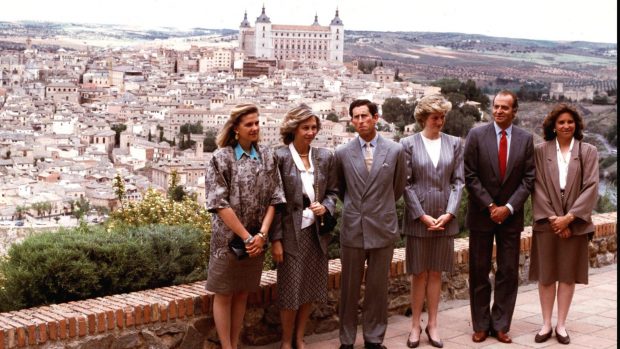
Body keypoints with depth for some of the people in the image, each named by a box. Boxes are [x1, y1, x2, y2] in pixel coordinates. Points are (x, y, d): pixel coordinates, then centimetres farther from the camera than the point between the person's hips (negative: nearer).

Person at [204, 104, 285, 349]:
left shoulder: (266, 156, 3)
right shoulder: (221, 158, -9)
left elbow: (273, 198, 2)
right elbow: (219, 203, -14)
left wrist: (262, 234, -10)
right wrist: (246, 237, -15)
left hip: (256, 239, 4)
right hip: (228, 237, -4)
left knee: (242, 294, 12)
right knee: (224, 295, 5)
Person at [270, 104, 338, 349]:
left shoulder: (325, 157, 4)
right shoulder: (279, 157, -9)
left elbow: (332, 191, 13)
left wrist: (326, 207, -10)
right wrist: (276, 239, -12)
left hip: (317, 232, 4)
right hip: (291, 232, -4)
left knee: (310, 288, 12)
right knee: (290, 291, 3)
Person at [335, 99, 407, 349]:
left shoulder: (395, 151, -1)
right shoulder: (342, 153, 1)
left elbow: (398, 188, 11)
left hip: (382, 229, 0)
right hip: (352, 230, 0)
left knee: (377, 288, 8)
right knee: (349, 289, 8)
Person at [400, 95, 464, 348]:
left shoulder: (454, 143, 5)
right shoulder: (409, 144, -3)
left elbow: (458, 181, 3)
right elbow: (406, 184, -5)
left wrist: (449, 213, -8)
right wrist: (423, 216, -10)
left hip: (445, 218, 2)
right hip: (418, 218, -2)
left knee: (436, 273, 9)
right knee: (419, 273, 4)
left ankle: (432, 325, 17)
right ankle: (415, 325, 14)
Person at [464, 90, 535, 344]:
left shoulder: (525, 139, 3)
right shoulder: (476, 135, -3)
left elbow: (528, 178, 0)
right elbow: (470, 176, -6)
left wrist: (509, 207, -11)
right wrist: (490, 206, -11)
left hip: (510, 215, 2)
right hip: (481, 214, -1)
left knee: (508, 273, 4)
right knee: (479, 272, 5)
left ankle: (500, 325, 14)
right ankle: (481, 325, 15)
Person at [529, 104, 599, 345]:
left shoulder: (588, 151, 2)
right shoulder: (540, 151, 2)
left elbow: (591, 187, -5)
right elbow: (537, 187, -2)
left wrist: (569, 217, -13)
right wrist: (552, 218, -11)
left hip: (575, 223, 0)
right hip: (547, 222, 0)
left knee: (568, 274, 5)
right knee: (546, 274, 4)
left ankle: (561, 325, 13)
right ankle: (546, 324, 13)